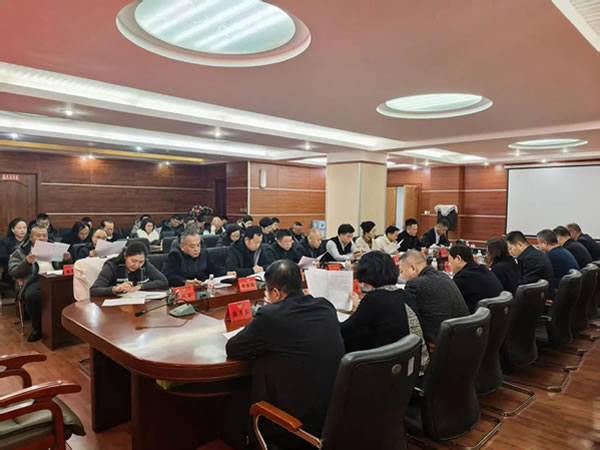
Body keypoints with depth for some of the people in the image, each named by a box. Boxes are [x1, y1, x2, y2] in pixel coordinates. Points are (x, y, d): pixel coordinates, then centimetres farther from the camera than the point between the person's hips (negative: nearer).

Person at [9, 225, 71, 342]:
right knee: (32, 295, -37)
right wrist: (27, 262, -12)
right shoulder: (20, 252, 16)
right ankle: (37, 328, -12)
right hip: (35, 280, -1)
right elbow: (13, 272, 5)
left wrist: (67, 259, 1)